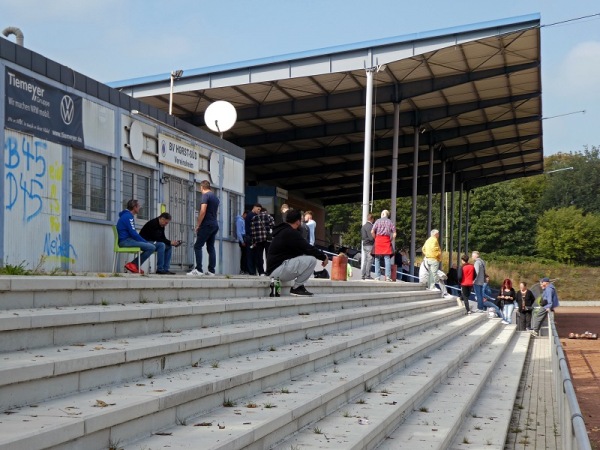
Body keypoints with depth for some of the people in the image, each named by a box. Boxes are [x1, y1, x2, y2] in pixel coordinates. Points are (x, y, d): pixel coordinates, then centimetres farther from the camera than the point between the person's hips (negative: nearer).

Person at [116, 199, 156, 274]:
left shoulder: (126, 215, 22)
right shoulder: (128, 217, -11)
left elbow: (134, 234, 24)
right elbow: (134, 234, -16)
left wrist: (145, 241, 13)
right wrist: (146, 242, -7)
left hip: (126, 241, 10)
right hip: (126, 241, -10)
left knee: (150, 246, 13)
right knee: (151, 247, -18)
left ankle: (134, 264, 4)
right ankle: (134, 265, -10)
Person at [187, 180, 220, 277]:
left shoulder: (205, 196, -9)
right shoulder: (215, 197, 17)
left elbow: (203, 211, -17)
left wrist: (198, 225, -11)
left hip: (207, 225, -8)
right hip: (215, 225, 8)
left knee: (198, 246, -7)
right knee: (211, 248, 8)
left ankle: (198, 270, -15)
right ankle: (211, 270, 4)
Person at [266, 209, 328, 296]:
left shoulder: (282, 231, 18)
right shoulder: (291, 233, -14)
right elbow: (308, 249, -17)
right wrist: (324, 257, -2)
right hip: (277, 270, -10)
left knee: (306, 257, 18)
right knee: (311, 259, -18)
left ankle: (298, 287, 11)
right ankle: (296, 288, -7)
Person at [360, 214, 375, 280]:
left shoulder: (363, 226, 14)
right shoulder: (370, 226, -15)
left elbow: (362, 237, 19)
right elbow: (371, 237, -20)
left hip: (364, 245, 9)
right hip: (370, 245, -9)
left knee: (365, 261, 12)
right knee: (369, 260, -5)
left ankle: (363, 275, 13)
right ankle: (367, 275, -6)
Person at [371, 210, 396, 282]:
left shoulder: (378, 221, 5)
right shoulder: (390, 222, 8)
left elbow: (372, 232, -5)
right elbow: (394, 234, 0)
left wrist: (375, 238, 9)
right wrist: (391, 240, 11)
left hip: (378, 240, 0)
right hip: (386, 241, 0)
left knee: (378, 259, 6)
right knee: (387, 259, -2)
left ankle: (378, 276, 4)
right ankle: (388, 276, -10)